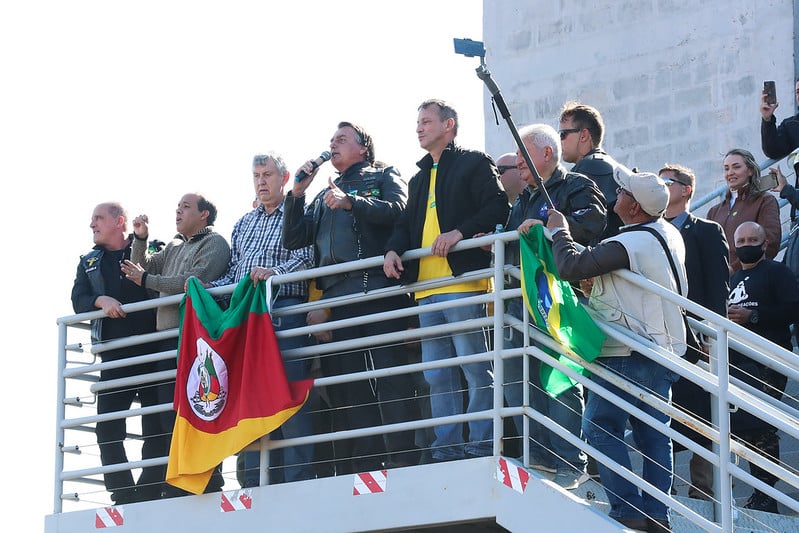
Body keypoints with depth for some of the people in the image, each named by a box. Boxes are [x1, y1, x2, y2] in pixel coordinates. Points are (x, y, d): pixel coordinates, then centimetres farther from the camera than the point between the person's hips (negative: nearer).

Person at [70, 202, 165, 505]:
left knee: (157, 427, -4)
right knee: (107, 428, -3)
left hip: (152, 351, -4)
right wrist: (101, 301, -14)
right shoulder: (89, 263, 18)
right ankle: (123, 496, 1)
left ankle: (150, 493, 0)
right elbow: (79, 301, 5)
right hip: (115, 355, 4)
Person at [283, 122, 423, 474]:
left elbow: (398, 210, -6)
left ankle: (403, 461, -16)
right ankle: (364, 467, 4)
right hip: (335, 296, 6)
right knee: (345, 387, 2)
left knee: (391, 377, -13)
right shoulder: (324, 197, 30)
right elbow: (293, 240, 21)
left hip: (377, 289, -6)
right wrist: (297, 193, 12)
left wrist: (352, 202, -16)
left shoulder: (383, 177, 15)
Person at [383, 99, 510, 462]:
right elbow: (406, 224, 25)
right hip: (426, 289, 8)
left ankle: (480, 447, -7)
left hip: (462, 281, -8)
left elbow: (497, 208, -7)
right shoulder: (419, 179, 27)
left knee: (476, 370, -8)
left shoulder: (474, 163, 5)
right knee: (438, 376, 6)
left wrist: (460, 232, -18)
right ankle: (447, 450, 8)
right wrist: (393, 249, 4)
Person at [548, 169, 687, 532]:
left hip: (626, 357, -9)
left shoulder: (627, 245, -22)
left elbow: (570, 267, -26)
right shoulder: (670, 234, 6)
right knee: (654, 432, 11)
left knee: (601, 428, -1)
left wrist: (559, 231, -7)